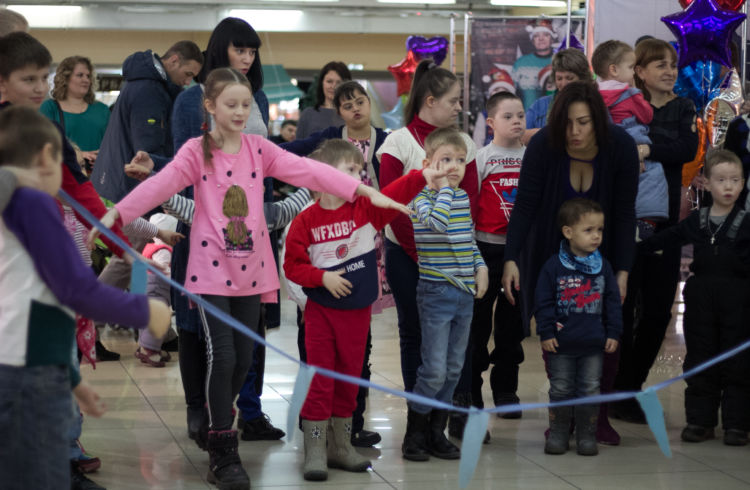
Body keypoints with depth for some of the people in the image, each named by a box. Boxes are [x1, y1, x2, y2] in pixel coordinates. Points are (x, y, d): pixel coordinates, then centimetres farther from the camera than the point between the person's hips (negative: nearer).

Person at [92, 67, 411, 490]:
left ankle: (220, 418, 33)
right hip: (211, 271, -4)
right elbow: (161, 184, -20)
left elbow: (307, 170, -3)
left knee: (244, 358, 8)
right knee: (222, 356, -9)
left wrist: (365, 190, -12)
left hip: (250, 270, 4)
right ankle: (224, 455, 0)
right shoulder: (197, 152, -6)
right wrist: (116, 214, -35)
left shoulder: (259, 149, 4)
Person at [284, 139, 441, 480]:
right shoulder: (306, 221, -8)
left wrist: (424, 176, -29)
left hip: (357, 311, 4)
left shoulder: (366, 210, 0)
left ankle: (340, 447, 24)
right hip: (321, 311, -3)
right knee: (319, 379, -2)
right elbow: (292, 266, -5)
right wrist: (323, 277, -17)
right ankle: (315, 452, 5)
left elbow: (396, 194, -14)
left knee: (349, 378, 12)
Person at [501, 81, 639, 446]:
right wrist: (511, 259, -28)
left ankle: (597, 413, 10)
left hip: (602, 253, 0)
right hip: (552, 249, 0)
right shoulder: (543, 146, -22)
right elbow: (524, 206, -19)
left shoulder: (621, 148, -20)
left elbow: (625, 214, -15)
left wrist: (623, 272, -18)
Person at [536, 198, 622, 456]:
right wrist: (546, 332, -9)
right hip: (561, 344, -2)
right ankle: (558, 434, 16)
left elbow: (613, 302, 8)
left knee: (589, 390, 7)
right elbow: (543, 302, -4)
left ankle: (587, 436, 16)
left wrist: (613, 333, 3)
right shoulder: (554, 266, -6)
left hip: (594, 346, 2)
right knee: (560, 389, 6)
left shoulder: (603, 267, 4)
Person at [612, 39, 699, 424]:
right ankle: (619, 395, 8)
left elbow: (689, 148, -11)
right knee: (622, 305, -1)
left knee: (658, 308, 6)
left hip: (664, 220, 4)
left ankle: (632, 386, 19)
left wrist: (650, 150, -25)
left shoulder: (683, 109, 8)